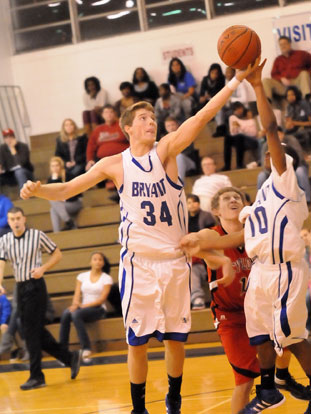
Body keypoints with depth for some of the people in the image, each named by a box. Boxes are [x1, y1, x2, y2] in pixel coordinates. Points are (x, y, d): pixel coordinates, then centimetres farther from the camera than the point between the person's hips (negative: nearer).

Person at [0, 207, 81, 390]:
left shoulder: (37, 235, -5)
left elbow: (57, 254, 2)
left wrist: (43, 268, -13)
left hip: (35, 286, -6)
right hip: (20, 287, 6)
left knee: (32, 331, -7)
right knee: (37, 331, 9)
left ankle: (36, 376, 0)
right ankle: (71, 358, 23)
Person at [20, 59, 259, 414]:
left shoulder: (165, 150, -3)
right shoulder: (114, 164, 0)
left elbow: (200, 118, -15)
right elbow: (66, 190, 4)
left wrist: (236, 80, -26)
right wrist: (39, 190, -17)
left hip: (174, 260, 0)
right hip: (137, 262, 0)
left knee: (175, 337, 9)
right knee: (137, 341, 3)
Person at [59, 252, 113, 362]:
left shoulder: (107, 278, 5)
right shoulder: (82, 276, 15)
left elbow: (102, 299, -6)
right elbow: (77, 295, 6)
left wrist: (84, 305, -18)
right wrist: (75, 304, -18)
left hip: (98, 309, -3)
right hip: (82, 308, 3)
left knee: (76, 314, -36)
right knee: (65, 314, -32)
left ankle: (86, 348, -35)